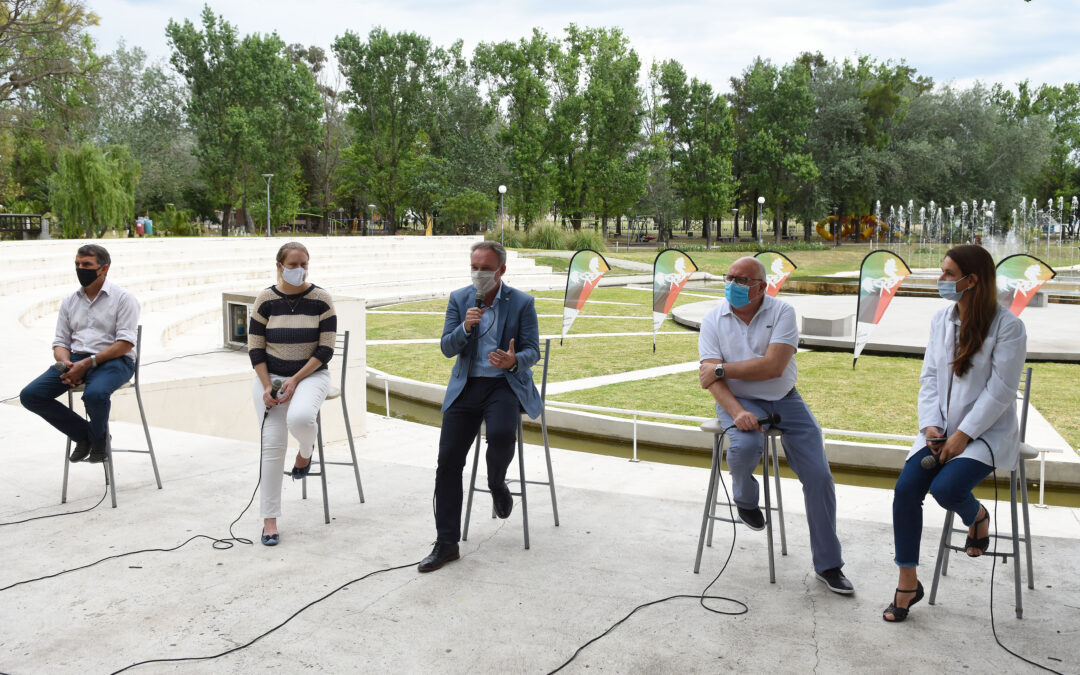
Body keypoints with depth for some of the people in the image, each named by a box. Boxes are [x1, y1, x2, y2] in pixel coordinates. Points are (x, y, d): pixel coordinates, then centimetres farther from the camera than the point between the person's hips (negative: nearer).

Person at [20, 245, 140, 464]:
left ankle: (99, 438, -4)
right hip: (75, 360, 6)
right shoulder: (69, 302, 16)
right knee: (30, 396, -13)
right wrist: (66, 364, -10)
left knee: (95, 394, -38)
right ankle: (83, 435, 3)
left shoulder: (123, 298, -2)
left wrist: (87, 364, -19)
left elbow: (125, 343, -11)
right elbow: (60, 342, 15)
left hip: (115, 360, -6)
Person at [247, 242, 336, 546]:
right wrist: (267, 386, -10)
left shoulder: (321, 299, -7)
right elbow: (255, 348, 1)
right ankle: (269, 520, 4)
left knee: (299, 418, -33)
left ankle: (306, 449, 5)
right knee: (272, 445, -6)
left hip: (311, 374, -1)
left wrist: (295, 380, -14)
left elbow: (326, 349, -7)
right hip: (270, 376, 2)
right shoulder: (266, 300, -3)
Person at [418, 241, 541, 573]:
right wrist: (466, 327, -18)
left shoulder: (522, 302, -1)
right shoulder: (459, 299, 6)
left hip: (506, 384, -2)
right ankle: (446, 543, 1)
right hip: (466, 385, 3)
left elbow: (533, 351, -3)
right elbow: (447, 349, 2)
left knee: (501, 434, -33)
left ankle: (497, 485, 3)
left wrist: (514, 361, -25)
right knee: (448, 459, -8)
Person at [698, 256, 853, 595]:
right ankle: (744, 499, 3)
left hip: (785, 400, 1)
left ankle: (828, 564, 11)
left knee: (818, 475, -6)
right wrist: (737, 412, -28)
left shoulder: (782, 312, -7)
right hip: (739, 401, -1)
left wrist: (721, 368, -16)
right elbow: (711, 378, -11)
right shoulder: (713, 319, -2)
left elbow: (773, 366, -20)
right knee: (746, 445, -34)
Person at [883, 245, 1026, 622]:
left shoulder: (1007, 326, -11)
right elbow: (930, 378, 8)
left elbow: (1000, 391, -14)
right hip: (941, 430, 5)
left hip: (986, 431, -5)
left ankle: (977, 516, 12)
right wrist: (931, 425, -6)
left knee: (946, 489, -28)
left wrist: (964, 434, -17)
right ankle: (908, 583, -3)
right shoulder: (941, 319, 7)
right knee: (906, 488, -16)